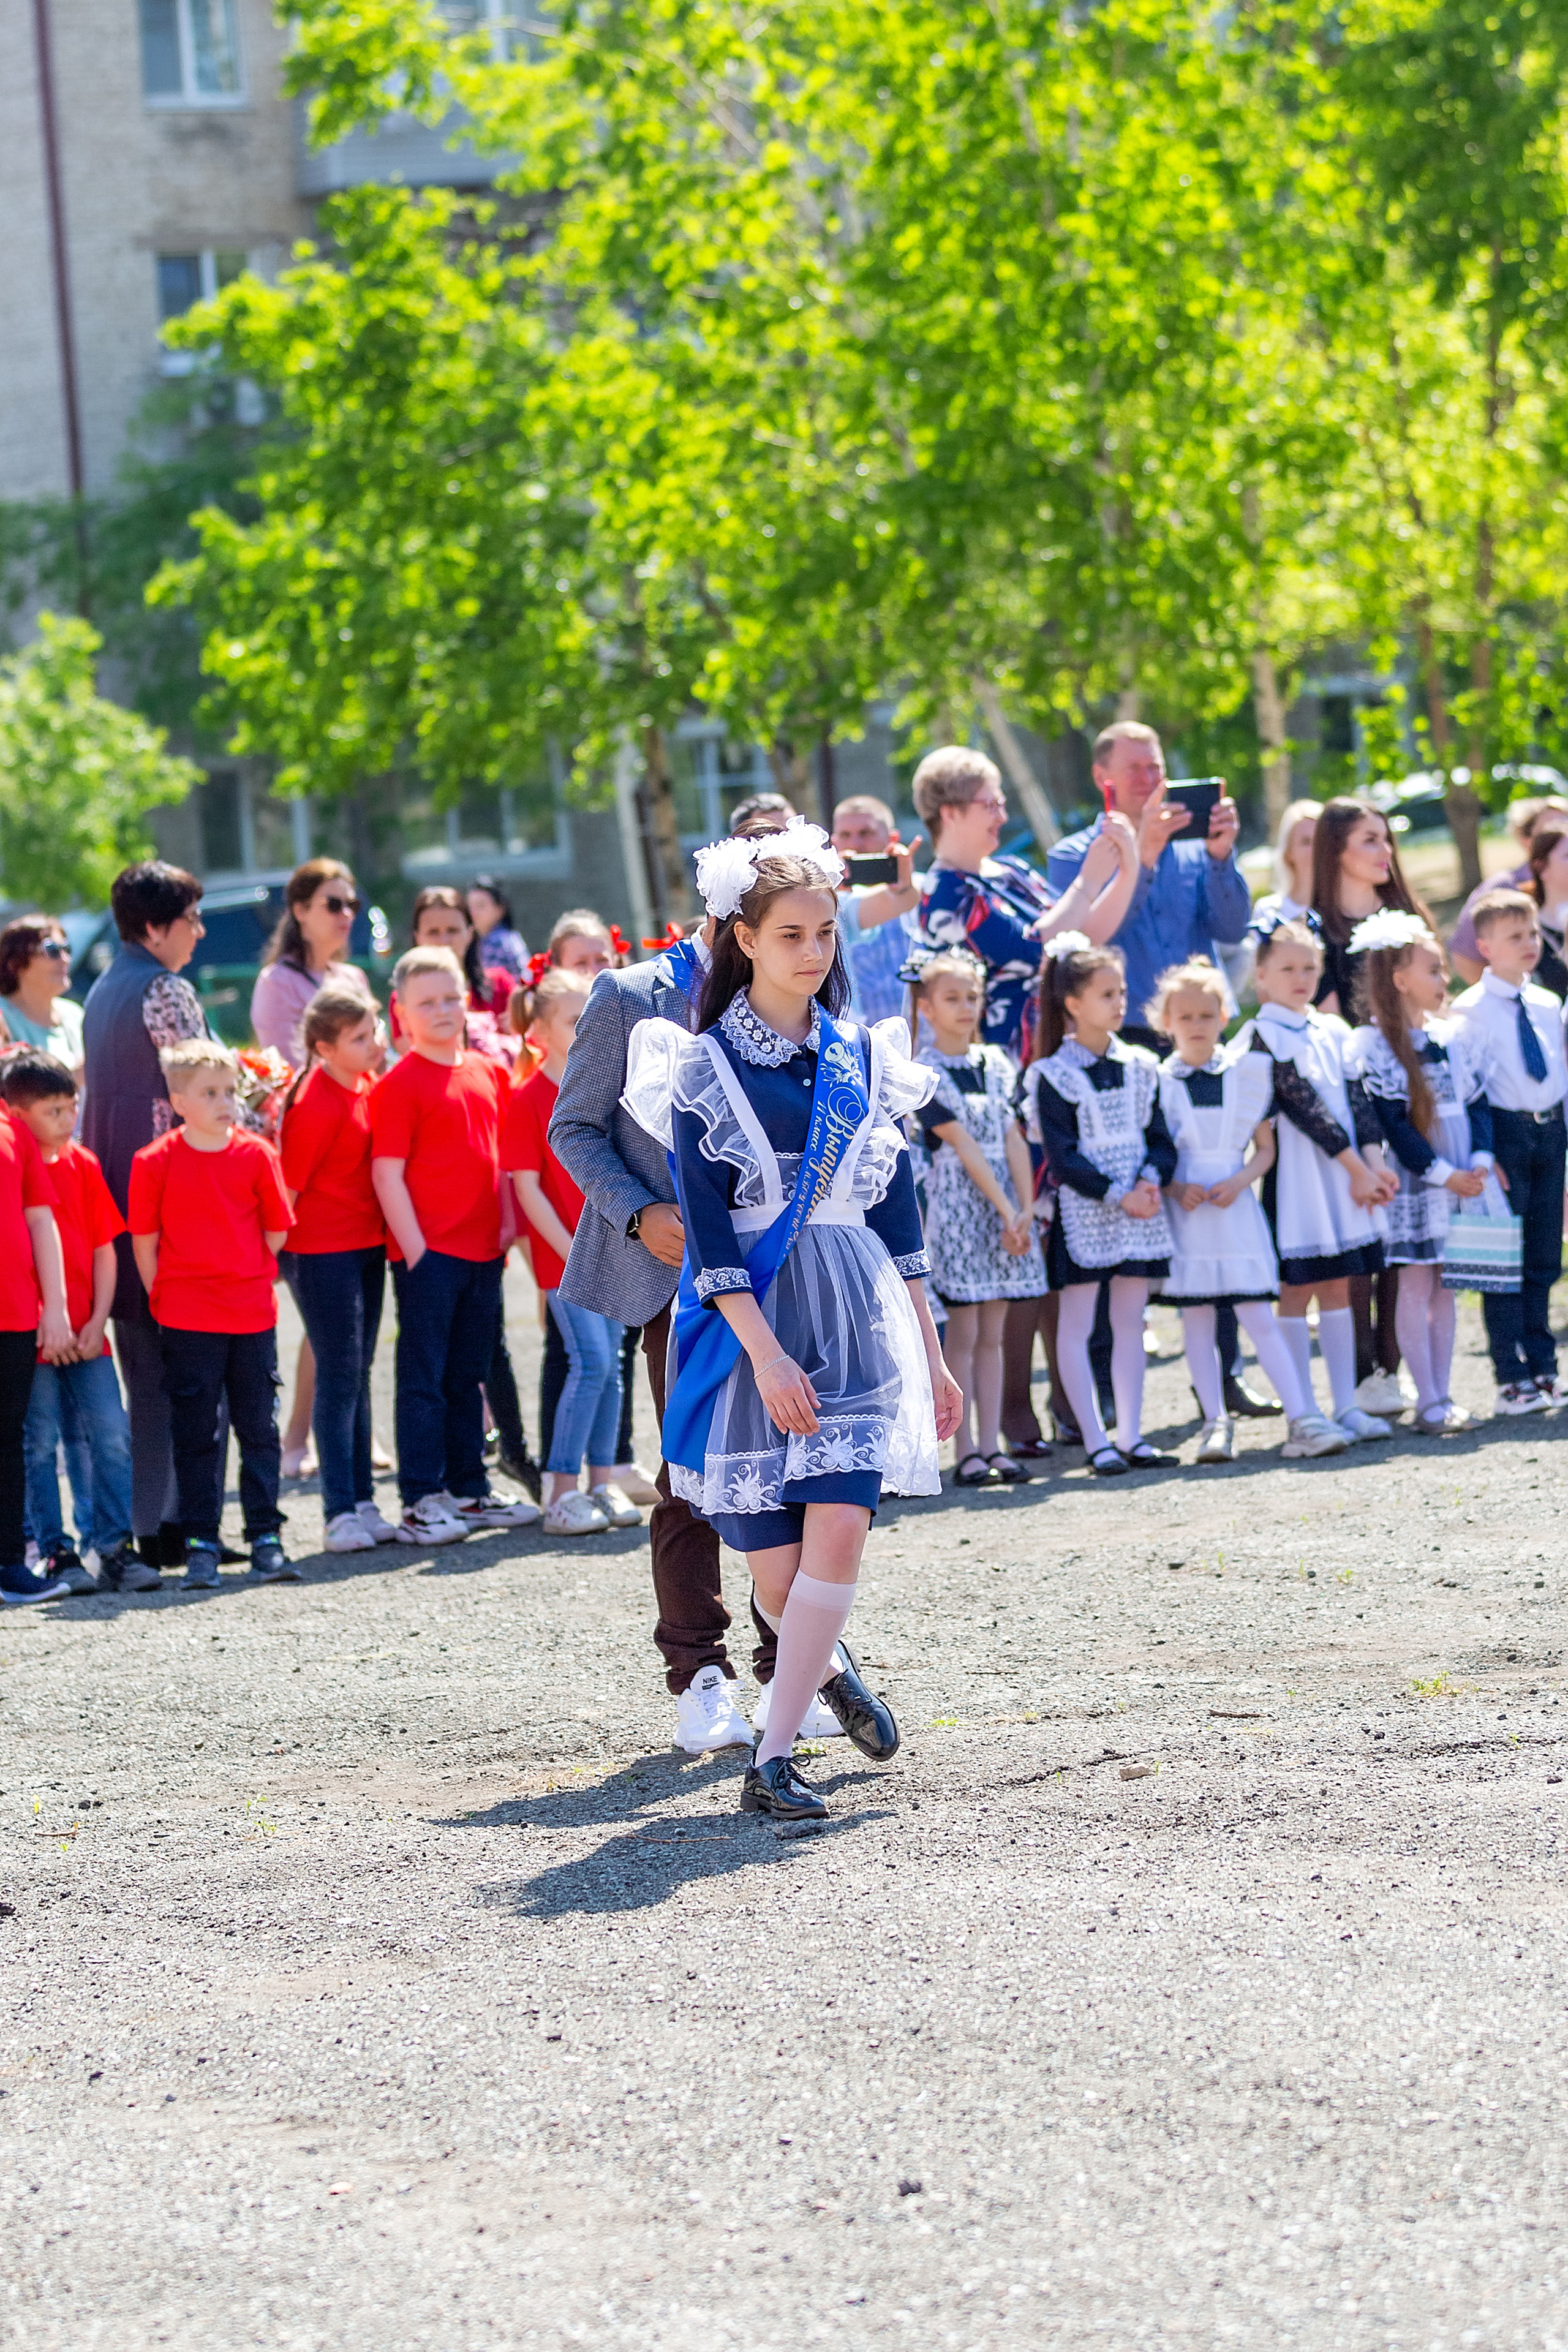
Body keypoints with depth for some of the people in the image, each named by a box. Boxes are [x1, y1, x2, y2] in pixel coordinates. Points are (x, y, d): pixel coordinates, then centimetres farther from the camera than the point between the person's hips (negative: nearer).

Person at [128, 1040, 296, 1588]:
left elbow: (276, 1232, 8)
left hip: (253, 1312, 2)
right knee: (195, 1434, 3)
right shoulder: (155, 1162, -5)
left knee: (259, 1429, 6)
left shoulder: (256, 1156, 1)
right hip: (188, 1323, -2)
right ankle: (200, 1544, 8)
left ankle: (266, 1539, 12)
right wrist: (167, 1300, -1)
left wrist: (245, 1277, 4)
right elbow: (144, 1241, 0)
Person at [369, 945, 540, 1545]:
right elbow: (387, 1173, -12)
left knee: (468, 1376, 14)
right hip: (428, 1254, -6)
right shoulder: (399, 1084, -8)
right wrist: (414, 1248, -15)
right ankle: (421, 1501, 1)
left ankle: (470, 1491, 22)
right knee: (424, 1377, -2)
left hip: (483, 1249, 6)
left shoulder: (489, 1072, 11)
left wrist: (508, 1222, 8)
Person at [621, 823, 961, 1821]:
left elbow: (897, 1214, 15)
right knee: (776, 1567, 0)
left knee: (839, 1531, -15)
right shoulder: (704, 1069, -2)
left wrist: (931, 1354, 14)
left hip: (856, 1323, 3)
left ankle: (774, 1758, -12)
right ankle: (828, 1665, 34)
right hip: (750, 1325, -3)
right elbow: (709, 1230, -9)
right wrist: (767, 1354, -18)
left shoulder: (863, 1059, 10)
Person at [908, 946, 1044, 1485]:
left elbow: (1013, 1140, 4)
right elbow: (964, 1146, -11)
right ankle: (966, 1453, -3)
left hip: (1006, 1206, 5)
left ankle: (991, 1446, 7)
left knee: (992, 1333, 6)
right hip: (956, 1202, -5)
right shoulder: (925, 1072, -6)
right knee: (963, 1333, -4)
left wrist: (1026, 1208, -7)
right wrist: (1004, 1209, -16)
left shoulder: (995, 1064, 11)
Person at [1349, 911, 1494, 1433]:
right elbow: (1391, 1124, -13)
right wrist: (1443, 1174, -14)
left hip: (1462, 1184, 6)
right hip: (1413, 1185, -6)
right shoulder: (1374, 1045, -10)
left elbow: (1478, 1102, 10)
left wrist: (1480, 1163, -5)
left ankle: (1441, 1396, 11)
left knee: (1444, 1285, 8)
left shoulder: (1452, 1037, 9)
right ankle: (1428, 1400, 0)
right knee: (1415, 1285, -2)